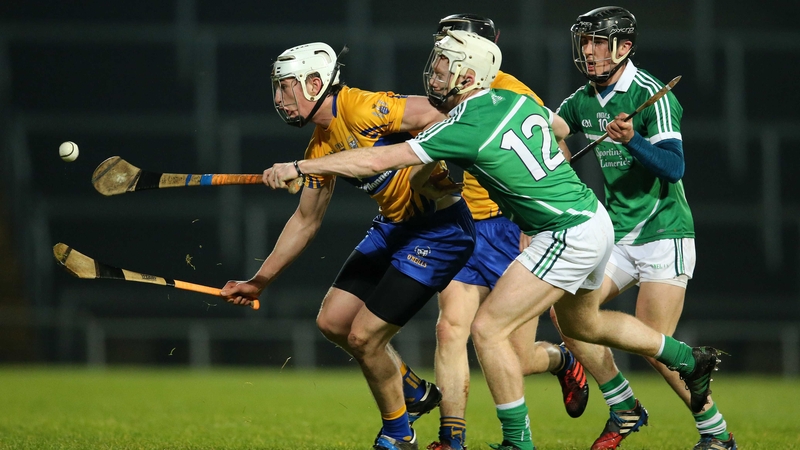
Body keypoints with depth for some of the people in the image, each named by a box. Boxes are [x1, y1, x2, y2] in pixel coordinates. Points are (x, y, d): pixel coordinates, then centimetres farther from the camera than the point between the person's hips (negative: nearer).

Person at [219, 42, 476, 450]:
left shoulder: (364, 110, -20)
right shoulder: (320, 148, 9)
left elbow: (439, 115, -24)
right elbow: (305, 221, 17)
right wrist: (259, 282, 18)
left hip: (439, 228, -9)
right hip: (393, 227, 9)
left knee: (364, 336, -8)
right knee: (332, 321, 9)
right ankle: (415, 392, 27)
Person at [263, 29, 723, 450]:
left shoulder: (465, 129, -20)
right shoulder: (517, 100, 3)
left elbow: (378, 160, -21)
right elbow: (561, 127, 26)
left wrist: (298, 167, -16)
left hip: (568, 237, -10)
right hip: (593, 220, 10)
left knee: (489, 329, -9)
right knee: (581, 323, 32)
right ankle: (691, 360, 46)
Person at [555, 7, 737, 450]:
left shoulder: (651, 95, -14)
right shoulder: (582, 101, 7)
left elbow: (674, 167, -23)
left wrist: (632, 140, -38)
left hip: (663, 234, -7)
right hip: (617, 236, 7)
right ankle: (625, 412, 7)